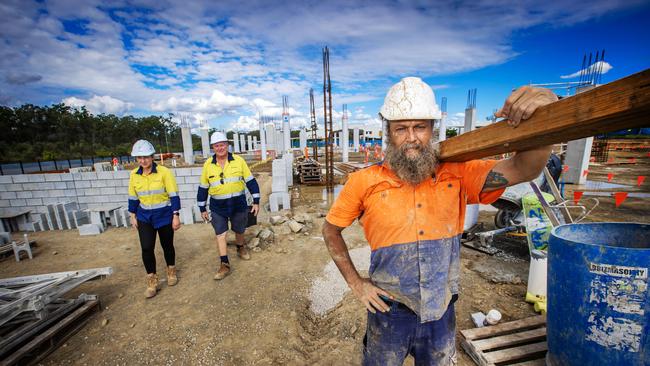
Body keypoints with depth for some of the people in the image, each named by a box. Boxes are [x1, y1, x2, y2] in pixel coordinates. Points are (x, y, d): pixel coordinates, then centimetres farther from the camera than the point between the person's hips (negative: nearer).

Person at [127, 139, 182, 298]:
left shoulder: (164, 172, -14)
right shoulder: (134, 174, 0)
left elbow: (174, 195, -13)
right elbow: (133, 197, 10)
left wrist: (176, 216, -14)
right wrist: (133, 216, 11)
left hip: (164, 215, -3)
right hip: (144, 217, 3)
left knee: (167, 245, 11)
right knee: (146, 248, -2)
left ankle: (171, 271, 35)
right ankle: (152, 281, 16)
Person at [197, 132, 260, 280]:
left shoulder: (239, 161, -7)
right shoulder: (208, 164, -2)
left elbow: (251, 181, -3)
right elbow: (203, 188, 6)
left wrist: (256, 202, -5)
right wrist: (202, 209, 8)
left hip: (239, 204, 0)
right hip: (217, 207, 1)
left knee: (239, 231, 16)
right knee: (220, 234, 1)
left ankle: (240, 248, 45)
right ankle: (224, 264, 13)